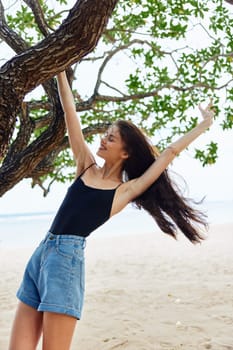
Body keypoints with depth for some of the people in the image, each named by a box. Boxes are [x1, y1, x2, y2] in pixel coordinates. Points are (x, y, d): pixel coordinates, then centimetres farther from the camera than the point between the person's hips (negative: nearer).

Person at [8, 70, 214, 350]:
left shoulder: (126, 190, 4)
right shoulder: (86, 167, 15)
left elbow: (169, 153, 6)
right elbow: (70, 113, 14)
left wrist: (204, 125, 12)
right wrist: (60, 70, 16)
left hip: (68, 256, -5)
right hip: (41, 252, 5)